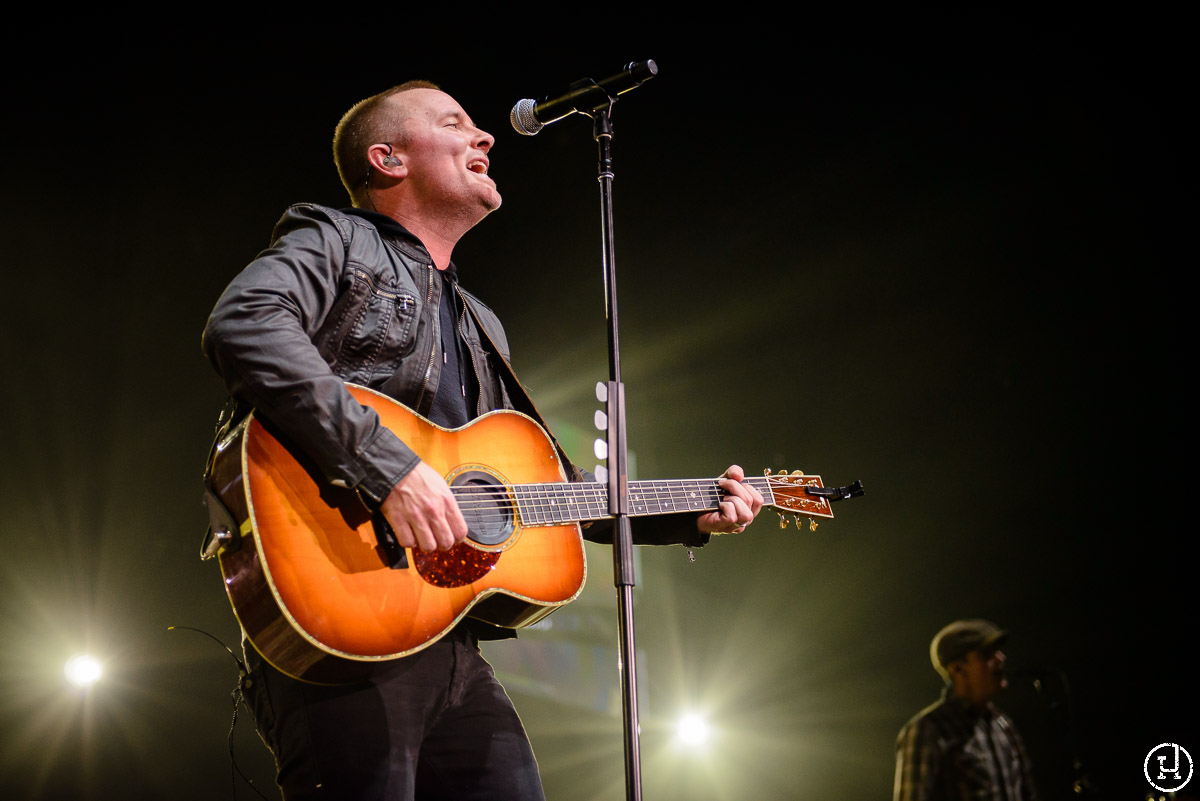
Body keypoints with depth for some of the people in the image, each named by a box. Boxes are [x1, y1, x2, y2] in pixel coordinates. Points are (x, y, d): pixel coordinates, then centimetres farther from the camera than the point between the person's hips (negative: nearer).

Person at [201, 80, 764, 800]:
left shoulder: (482, 328, 29)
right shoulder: (335, 241, 4)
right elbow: (241, 327, -18)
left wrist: (691, 517, 23)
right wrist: (388, 466, -25)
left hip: (454, 645, 8)